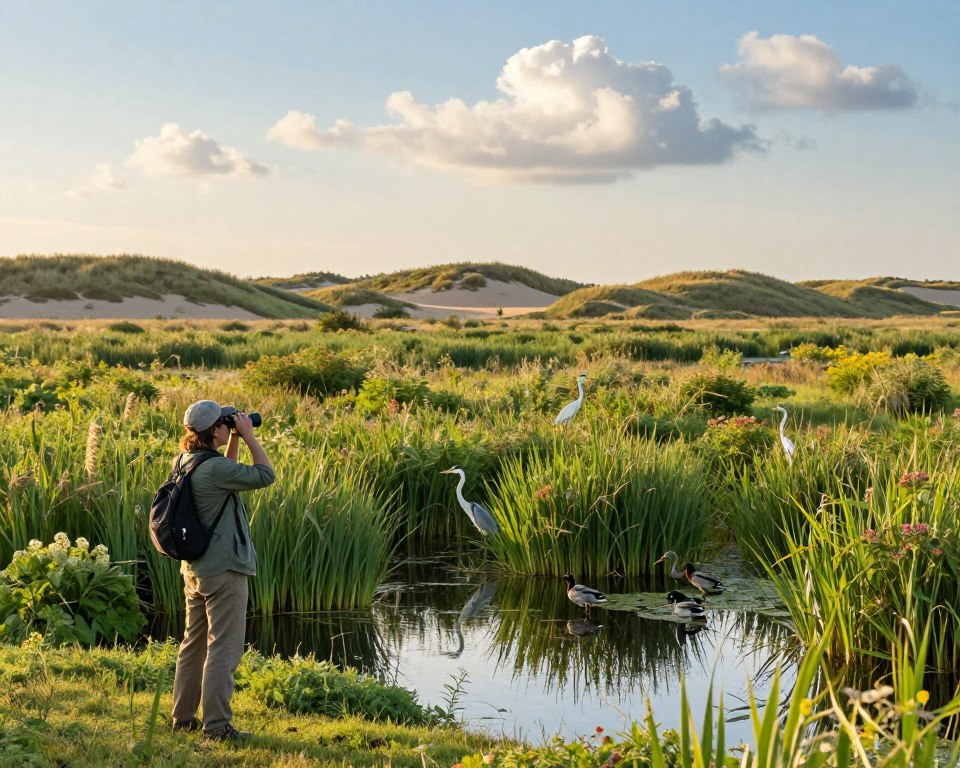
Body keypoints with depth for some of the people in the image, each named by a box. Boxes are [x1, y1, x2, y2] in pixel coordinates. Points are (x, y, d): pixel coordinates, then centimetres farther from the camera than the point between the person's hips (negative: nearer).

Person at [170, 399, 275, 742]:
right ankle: (216, 725, -4)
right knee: (223, 649, -5)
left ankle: (183, 717, 25)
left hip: (194, 569, 9)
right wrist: (248, 435, -7)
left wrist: (236, 439, 14)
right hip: (224, 570, -9)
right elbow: (265, 475, -13)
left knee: (193, 644, 17)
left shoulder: (183, 462, 8)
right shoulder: (215, 468, -20)